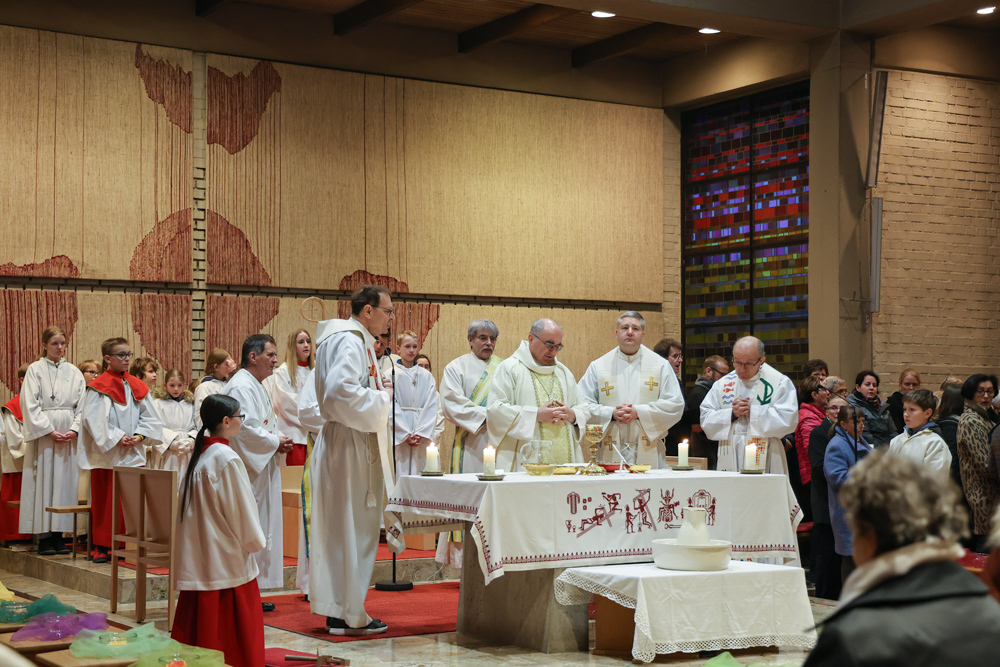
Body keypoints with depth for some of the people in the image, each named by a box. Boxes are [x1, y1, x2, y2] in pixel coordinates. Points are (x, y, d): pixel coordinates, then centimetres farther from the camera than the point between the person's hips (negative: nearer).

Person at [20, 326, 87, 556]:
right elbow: (30, 405, -6)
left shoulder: (74, 372, 11)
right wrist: (50, 431, -13)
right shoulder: (35, 369, 1)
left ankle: (58, 534, 7)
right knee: (43, 482, -4)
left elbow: (81, 405, 8)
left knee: (65, 482, 2)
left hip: (69, 435, 3)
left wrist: (74, 430, -7)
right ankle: (44, 538, -1)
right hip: (43, 434, -3)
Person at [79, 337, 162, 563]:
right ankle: (102, 546, 6)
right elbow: (94, 420, -10)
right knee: (105, 502, 0)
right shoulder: (98, 388, -4)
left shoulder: (137, 386, 11)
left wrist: (139, 436, -6)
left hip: (134, 454, 4)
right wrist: (117, 438, -16)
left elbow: (149, 416, 11)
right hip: (107, 454, -4)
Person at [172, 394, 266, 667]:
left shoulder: (199, 455, 9)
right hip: (228, 558, -8)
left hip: (198, 557, 8)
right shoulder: (227, 459, -16)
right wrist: (256, 541, 1)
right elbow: (241, 510, -14)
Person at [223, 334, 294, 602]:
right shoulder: (240, 387, -15)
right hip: (246, 471, -11)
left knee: (261, 530, 10)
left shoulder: (256, 386, 20)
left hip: (260, 469, 11)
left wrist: (278, 441, 7)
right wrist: (275, 442, -11)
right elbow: (244, 429, -23)